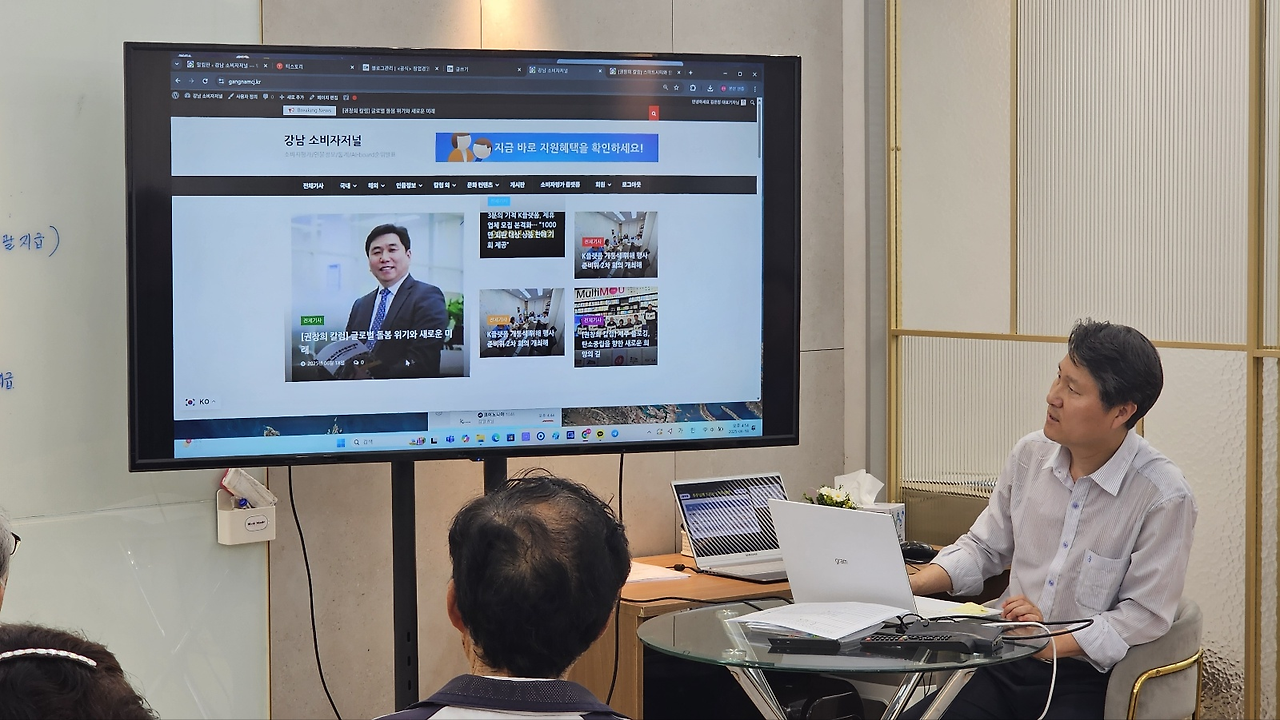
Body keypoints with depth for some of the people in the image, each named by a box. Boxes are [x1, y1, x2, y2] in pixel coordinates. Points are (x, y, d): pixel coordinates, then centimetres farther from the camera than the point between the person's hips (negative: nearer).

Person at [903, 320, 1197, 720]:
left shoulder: (1164, 496, -12)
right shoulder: (1030, 455, 6)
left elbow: (1145, 616, -12)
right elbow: (984, 547, 19)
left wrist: (1053, 642, -22)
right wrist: (912, 585, 3)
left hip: (1089, 682, -5)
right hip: (1005, 669, 5)